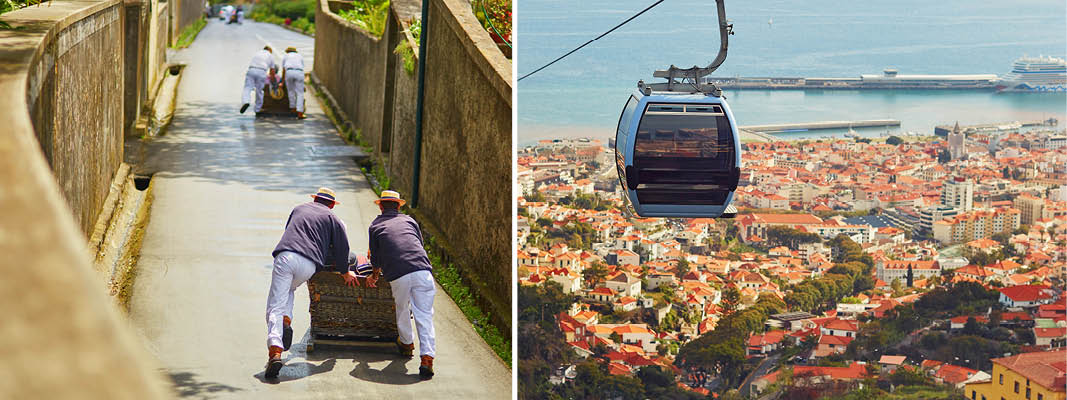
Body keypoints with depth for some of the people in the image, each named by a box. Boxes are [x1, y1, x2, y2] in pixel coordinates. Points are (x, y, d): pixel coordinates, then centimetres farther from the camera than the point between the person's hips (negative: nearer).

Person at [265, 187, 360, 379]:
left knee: (275, 306, -6)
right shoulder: (333, 219, 21)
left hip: (285, 256, 0)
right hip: (309, 264, 0)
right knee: (289, 290, 31)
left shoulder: (299, 209, 30)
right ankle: (286, 321, 1)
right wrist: (345, 272, 30)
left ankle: (274, 353, -25)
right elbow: (342, 247, 14)